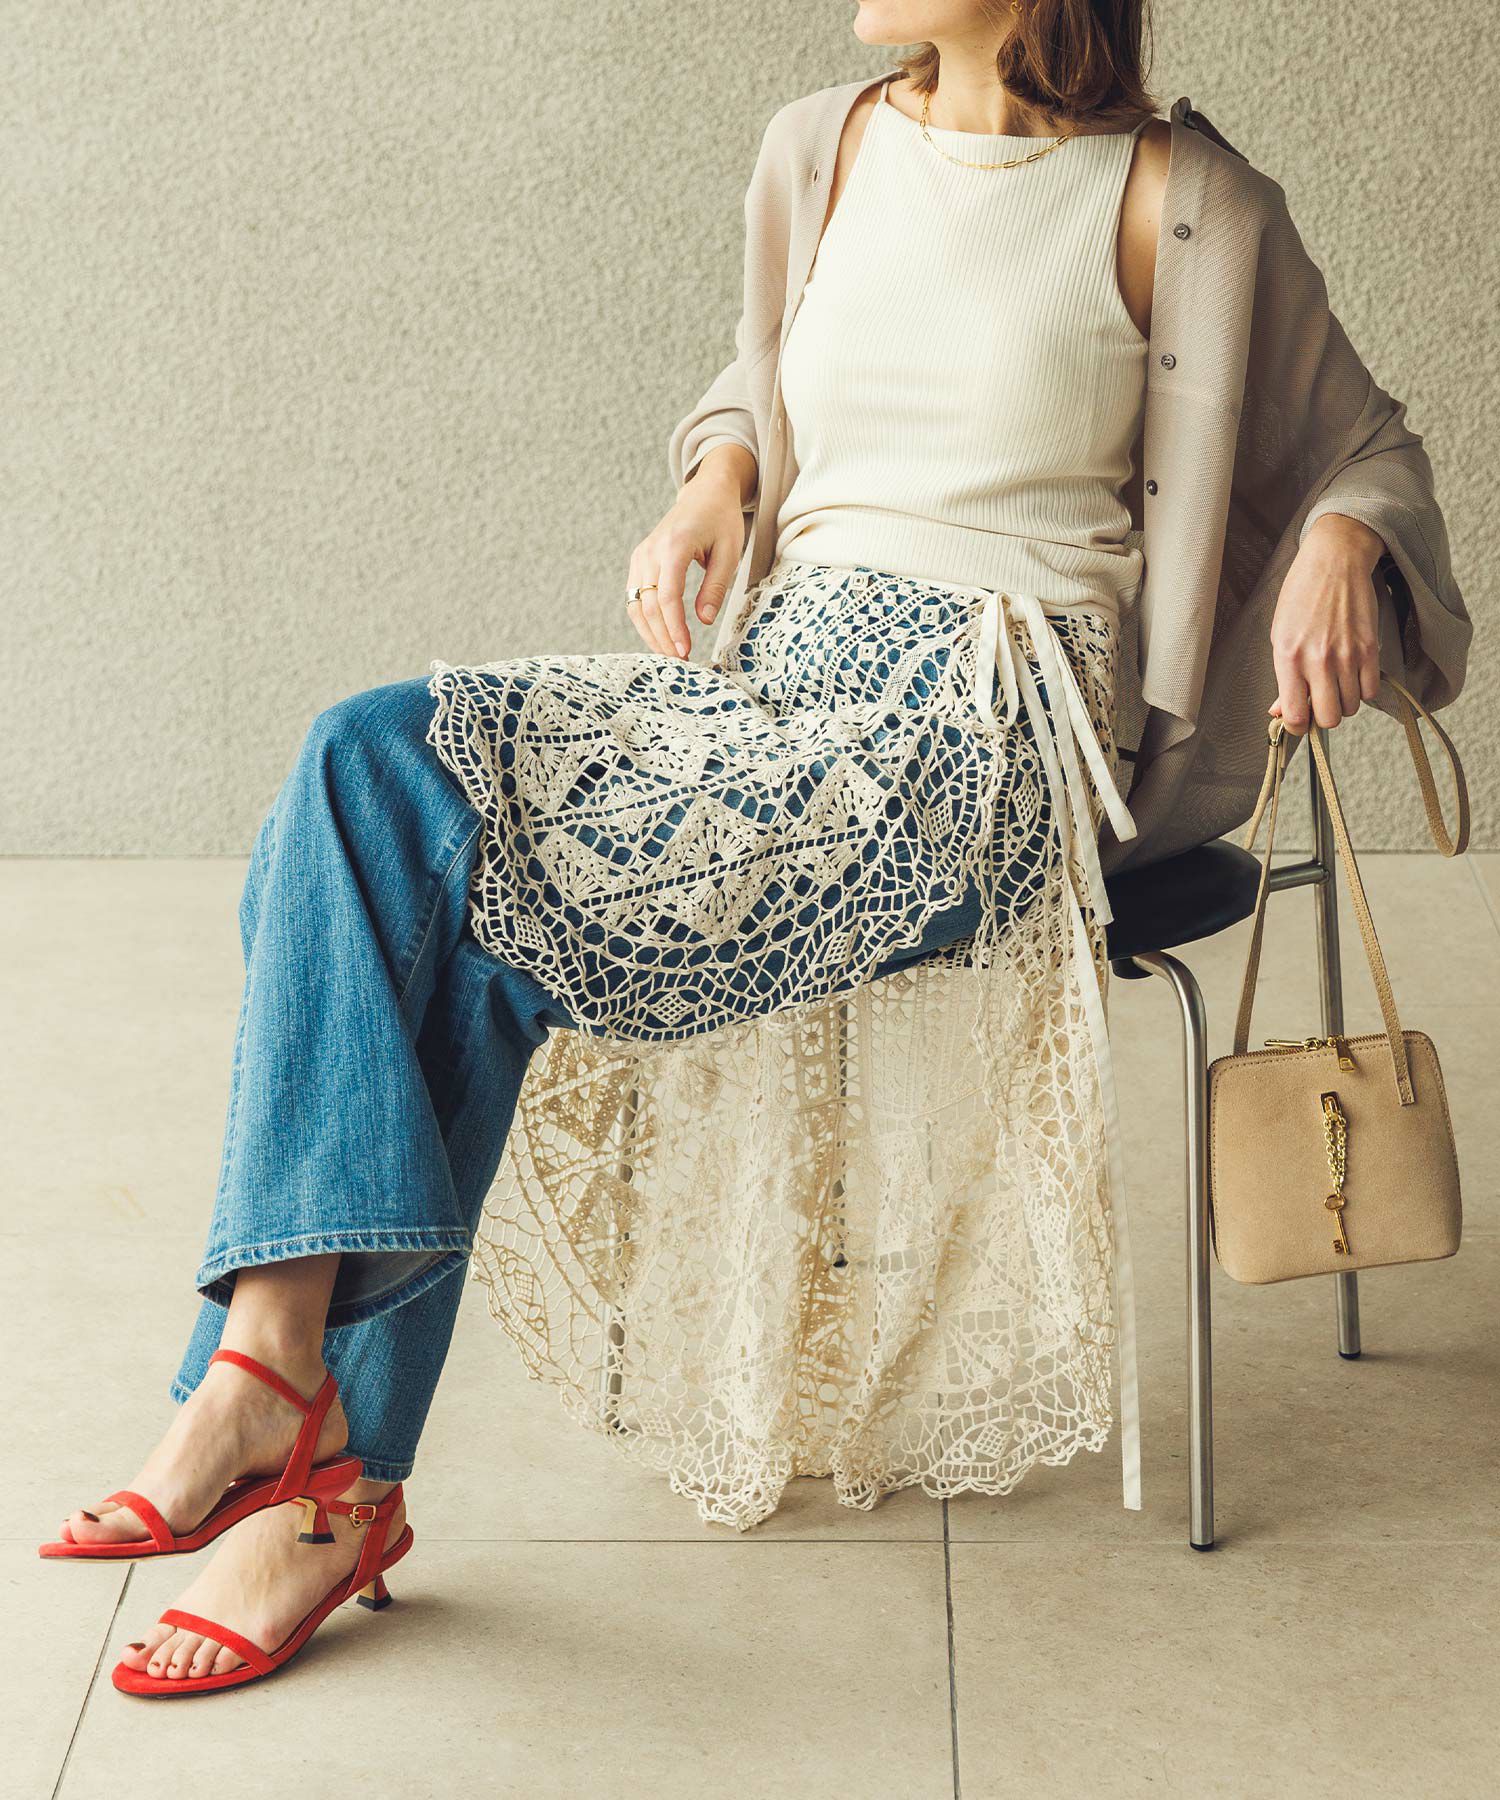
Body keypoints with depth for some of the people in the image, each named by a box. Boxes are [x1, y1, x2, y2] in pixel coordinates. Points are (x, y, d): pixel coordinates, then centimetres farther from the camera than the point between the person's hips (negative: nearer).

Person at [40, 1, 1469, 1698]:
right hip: (779, 675, 6)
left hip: (973, 730, -6)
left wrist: (1337, 543, -12)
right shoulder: (825, 149, 14)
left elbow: (1357, 432, 10)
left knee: (463, 906, -23)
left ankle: (334, 1474, -15)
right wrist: (713, 480, 9)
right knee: (366, 763, -21)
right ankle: (281, 1380, -26)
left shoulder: (1156, 195, 0)